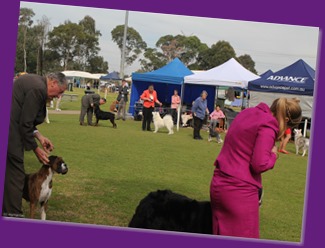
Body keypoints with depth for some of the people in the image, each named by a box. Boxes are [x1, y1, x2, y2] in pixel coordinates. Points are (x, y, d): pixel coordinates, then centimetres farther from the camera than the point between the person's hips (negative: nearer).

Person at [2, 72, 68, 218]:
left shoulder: (34, 82, 14)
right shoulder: (38, 89, -17)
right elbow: (25, 124, -17)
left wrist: (39, 137, 9)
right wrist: (36, 149, -6)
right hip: (9, 134, -11)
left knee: (10, 174, 16)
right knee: (15, 174, -5)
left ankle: (7, 212, 24)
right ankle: (13, 214, 1)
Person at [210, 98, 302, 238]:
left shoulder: (248, 112, 12)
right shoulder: (268, 125, -14)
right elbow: (260, 164, -19)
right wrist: (273, 155, -1)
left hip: (218, 184, 8)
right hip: (239, 190, -8)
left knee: (222, 236, 17)